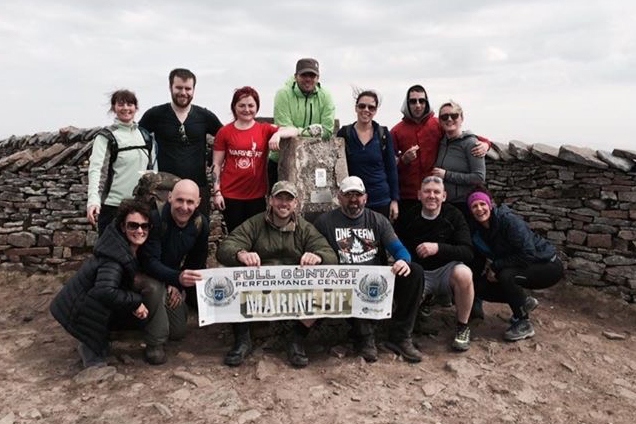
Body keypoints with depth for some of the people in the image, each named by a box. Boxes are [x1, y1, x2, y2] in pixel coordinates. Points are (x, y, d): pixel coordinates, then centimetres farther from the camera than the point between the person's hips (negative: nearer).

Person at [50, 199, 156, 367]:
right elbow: (106, 291, -40)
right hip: (76, 311, -9)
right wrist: (136, 302, -29)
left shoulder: (129, 248, -2)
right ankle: (93, 353, -5)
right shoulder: (116, 257, -28)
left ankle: (95, 344, 15)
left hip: (87, 303, 9)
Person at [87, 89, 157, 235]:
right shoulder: (105, 137, -5)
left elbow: (153, 170, 15)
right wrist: (93, 200, -30)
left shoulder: (146, 136, 10)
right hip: (113, 207, -5)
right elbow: (95, 169, -15)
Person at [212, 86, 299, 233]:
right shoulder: (224, 132, 0)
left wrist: (277, 133, -30)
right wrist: (216, 192, -4)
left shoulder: (265, 130, 2)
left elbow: (294, 131, -10)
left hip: (257, 195, 1)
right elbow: (216, 165, 2)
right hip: (230, 195, -1)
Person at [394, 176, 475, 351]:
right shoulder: (408, 217, 0)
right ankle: (426, 297, 15)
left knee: (463, 274, -36)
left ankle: (463, 327, -11)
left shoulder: (454, 216, -4)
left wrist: (438, 248, -28)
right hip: (419, 273, 2)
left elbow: (467, 253, -14)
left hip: (447, 270, -1)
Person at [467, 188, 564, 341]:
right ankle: (524, 302, 15)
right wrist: (487, 266, -14)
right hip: (521, 266, 8)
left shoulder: (509, 220, -25)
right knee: (481, 287, -4)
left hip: (548, 266, -7)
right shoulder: (478, 230, -4)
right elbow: (485, 256, 8)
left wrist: (495, 266, -24)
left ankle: (524, 324, -13)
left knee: (506, 276, -33)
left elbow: (528, 255, -29)